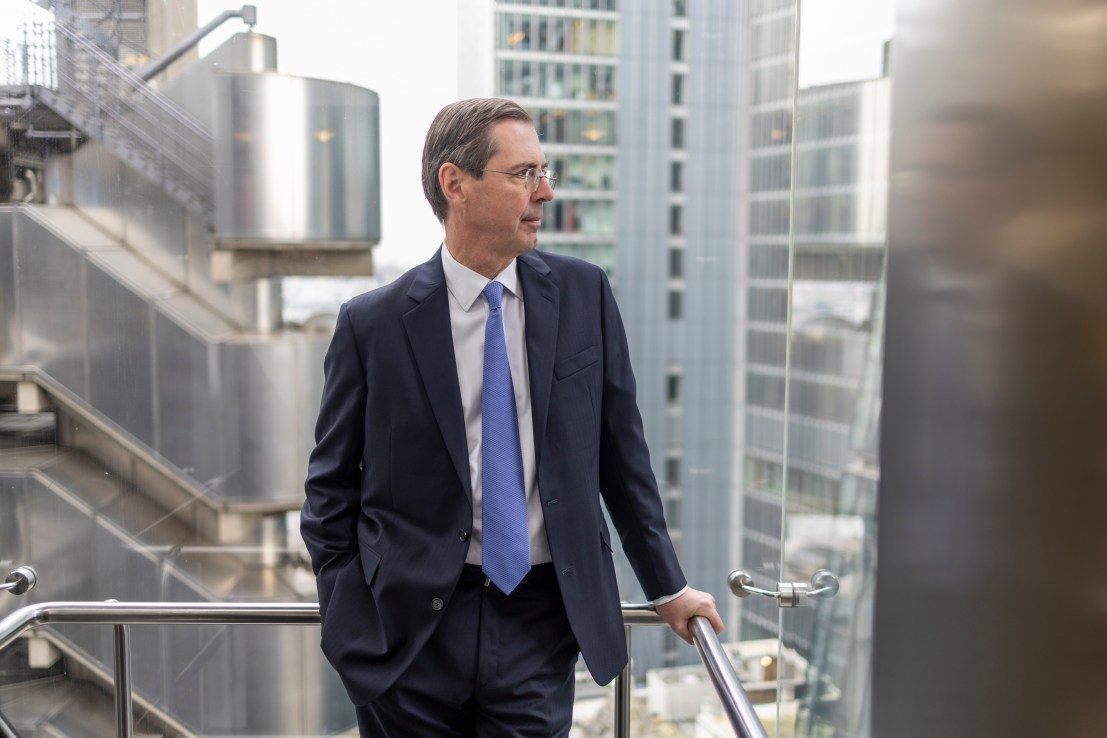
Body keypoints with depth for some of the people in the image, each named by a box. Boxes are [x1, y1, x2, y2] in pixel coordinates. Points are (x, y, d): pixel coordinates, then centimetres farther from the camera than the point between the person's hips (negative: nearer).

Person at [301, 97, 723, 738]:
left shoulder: (583, 294, 0)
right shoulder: (374, 324, -6)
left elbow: (621, 449, 7)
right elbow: (331, 491, 2)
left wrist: (667, 586, 11)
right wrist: (353, 626, -4)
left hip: (542, 621, 2)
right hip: (414, 632, -1)